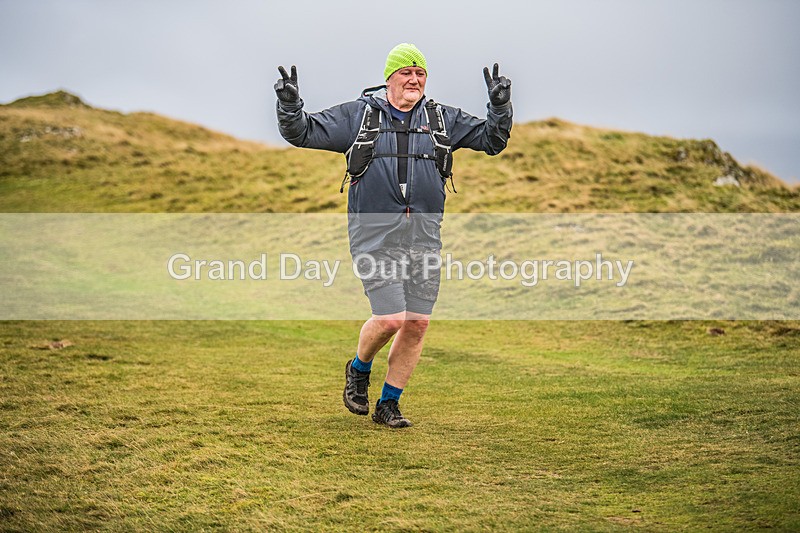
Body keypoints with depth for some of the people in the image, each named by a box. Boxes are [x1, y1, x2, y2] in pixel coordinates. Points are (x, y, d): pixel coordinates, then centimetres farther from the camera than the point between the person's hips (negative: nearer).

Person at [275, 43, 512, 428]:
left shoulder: (443, 119, 10)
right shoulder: (357, 115, 3)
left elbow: (492, 140, 13)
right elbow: (303, 133, 3)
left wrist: (500, 106, -4)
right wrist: (290, 105, -15)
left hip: (423, 236, 4)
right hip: (375, 235, -4)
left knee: (417, 323, 3)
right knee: (390, 318, -14)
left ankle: (388, 404, 19)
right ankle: (359, 369, 18)